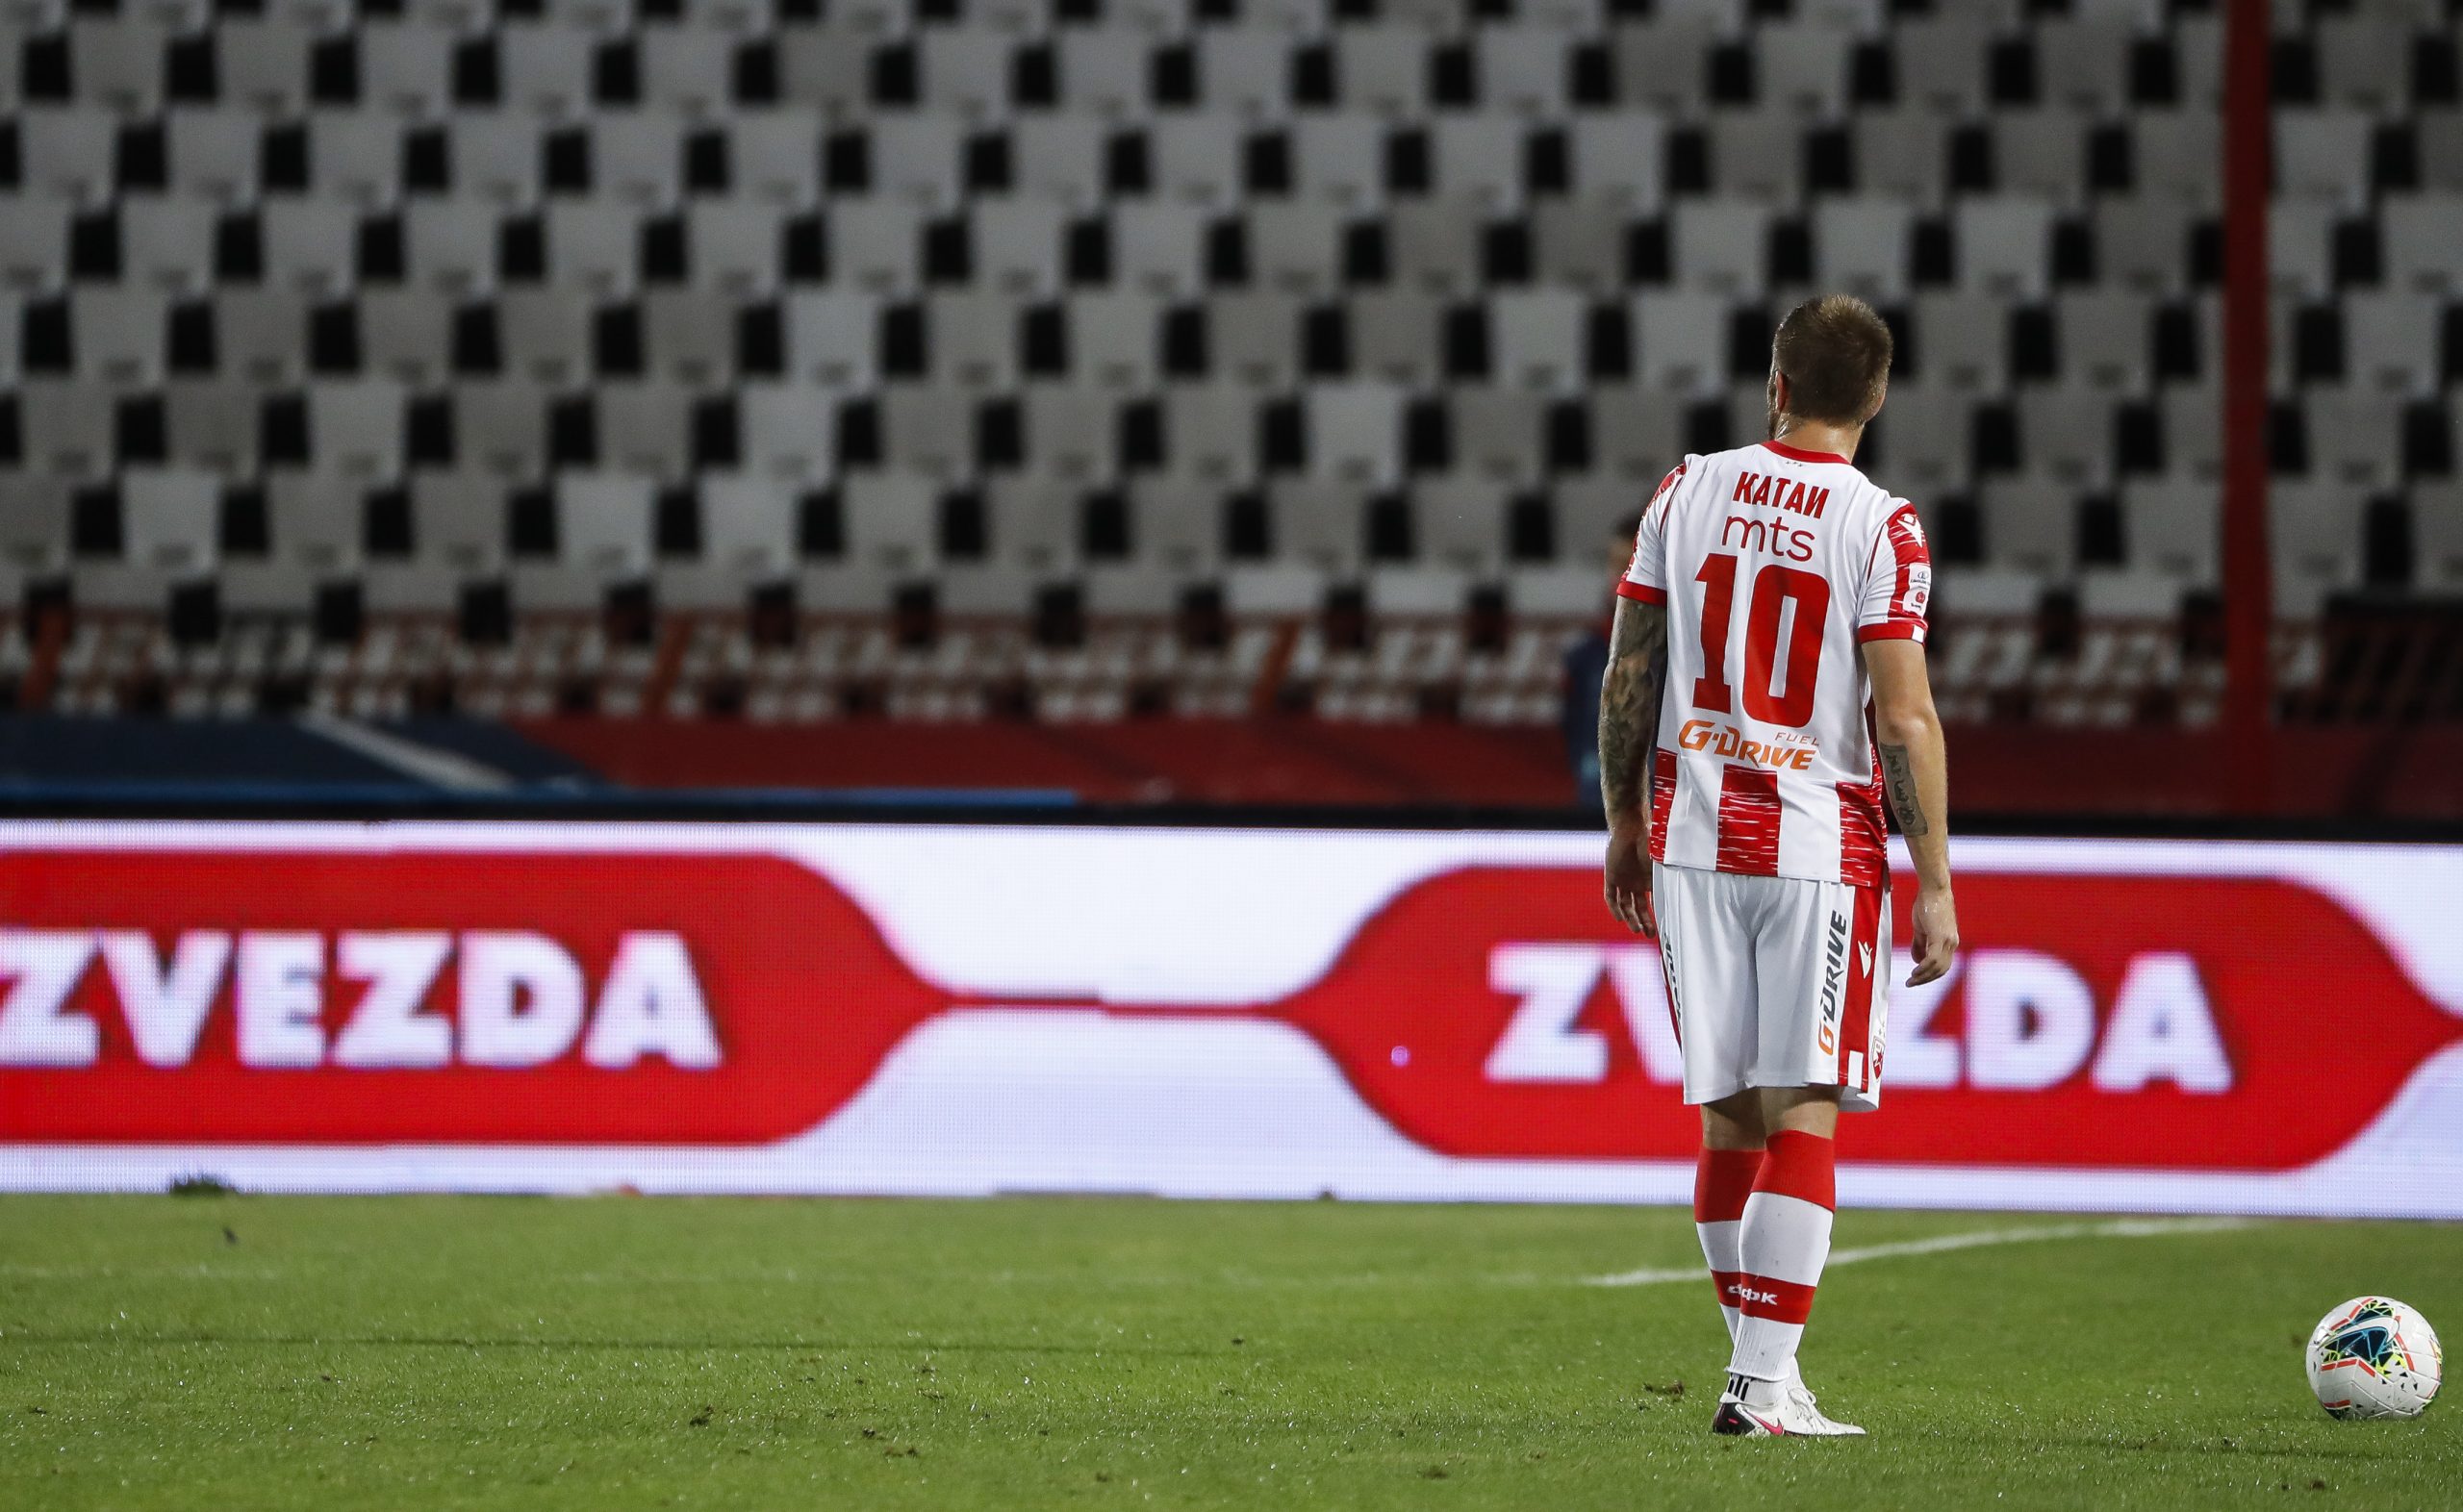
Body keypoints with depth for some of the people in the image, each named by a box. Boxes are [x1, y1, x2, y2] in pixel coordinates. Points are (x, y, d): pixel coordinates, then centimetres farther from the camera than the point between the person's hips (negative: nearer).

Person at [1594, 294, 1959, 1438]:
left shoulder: (1686, 493, 4)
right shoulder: (1879, 528, -8)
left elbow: (1626, 680, 7)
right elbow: (1904, 719, -11)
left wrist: (1624, 823, 18)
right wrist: (1935, 886, -6)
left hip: (1691, 838, 4)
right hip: (1820, 849, -4)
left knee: (1729, 1116, 10)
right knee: (1804, 1117, -3)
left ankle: (1758, 1365, 16)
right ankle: (1764, 1382, -9)